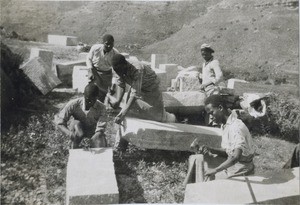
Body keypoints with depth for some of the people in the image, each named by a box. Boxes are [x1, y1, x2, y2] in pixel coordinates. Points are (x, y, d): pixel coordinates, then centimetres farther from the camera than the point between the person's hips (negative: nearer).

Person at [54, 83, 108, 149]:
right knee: (76, 124, -35)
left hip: (93, 132, -1)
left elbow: (100, 130, -27)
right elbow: (58, 120, -24)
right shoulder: (73, 104, -26)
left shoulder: (101, 108, -26)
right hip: (78, 128, 1)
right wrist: (69, 133, -41)